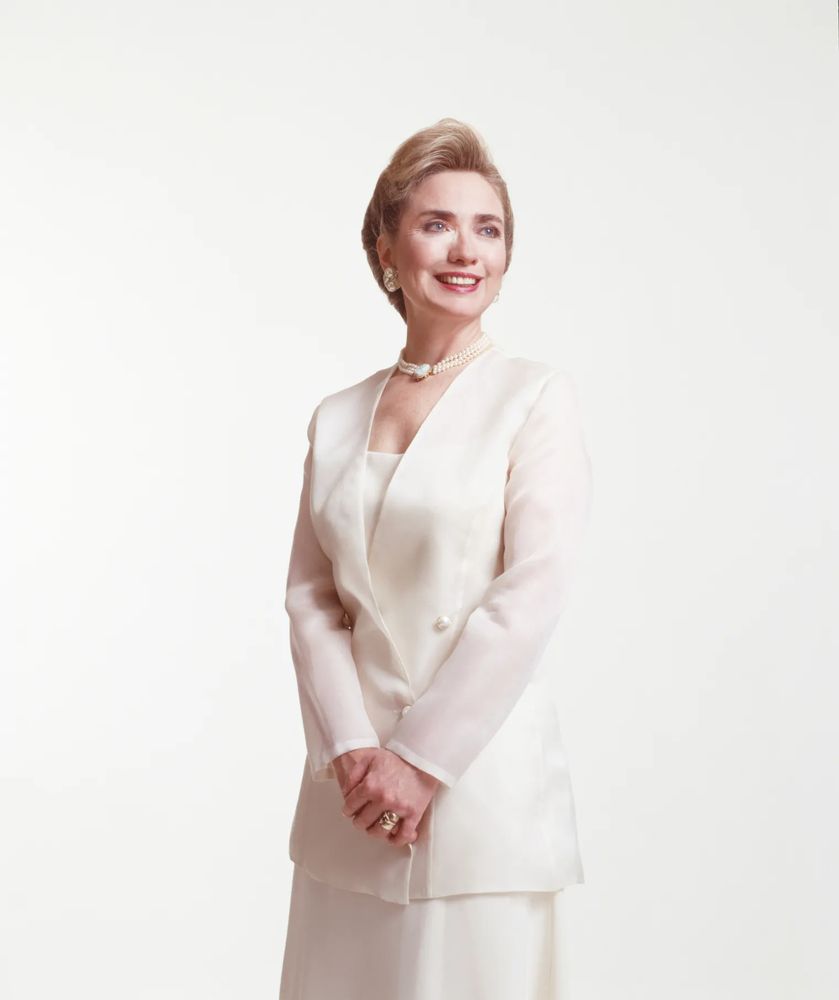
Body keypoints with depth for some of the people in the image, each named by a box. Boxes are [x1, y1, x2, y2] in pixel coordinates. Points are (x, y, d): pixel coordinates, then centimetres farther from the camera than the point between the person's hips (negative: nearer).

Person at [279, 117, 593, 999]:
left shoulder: (537, 398, -4)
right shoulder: (336, 418, 9)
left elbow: (532, 593, -11)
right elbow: (310, 595, 5)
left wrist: (420, 759, -12)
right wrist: (351, 750, -9)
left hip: (483, 779, -3)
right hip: (351, 793, 4)